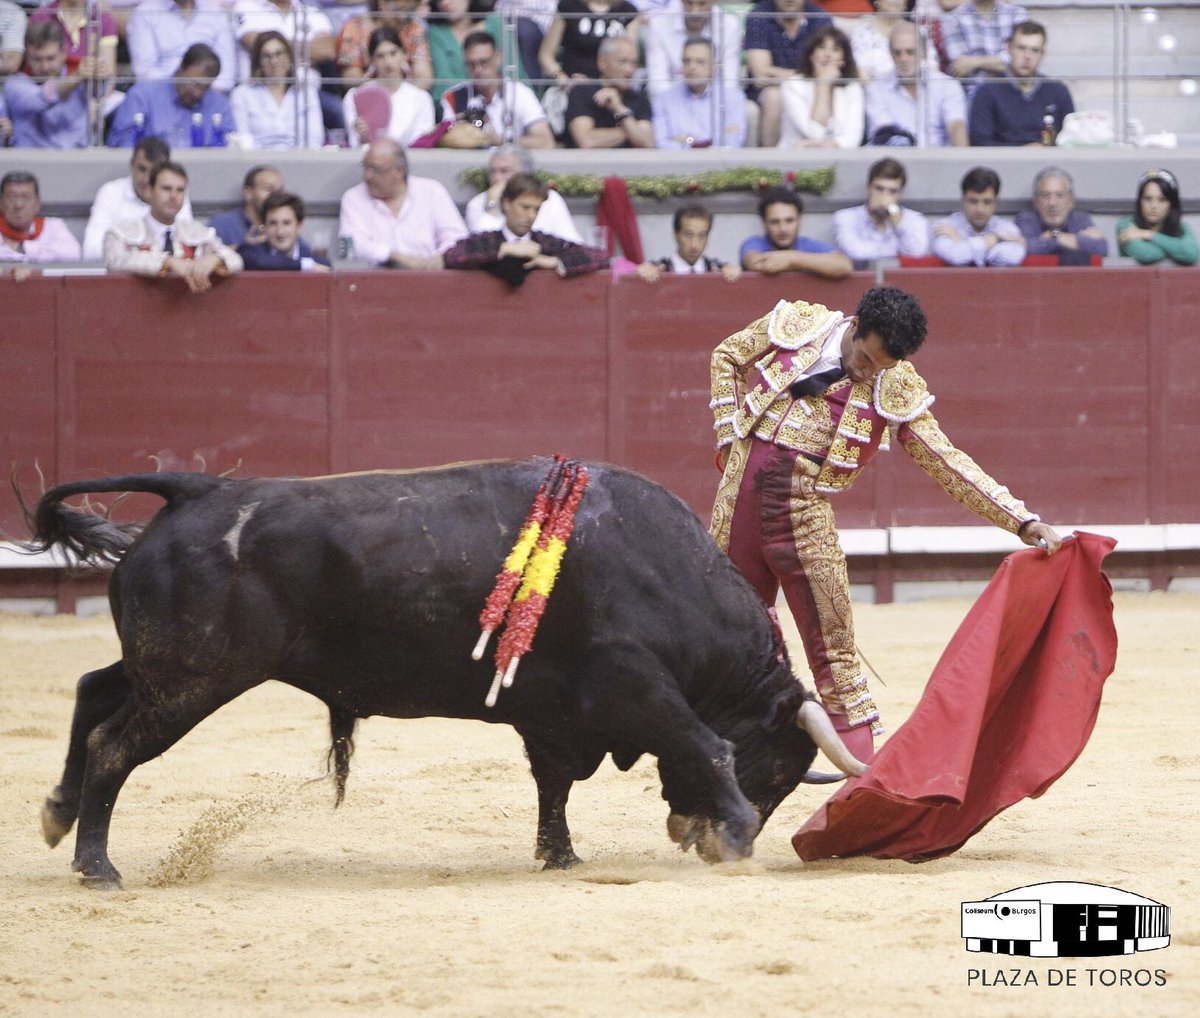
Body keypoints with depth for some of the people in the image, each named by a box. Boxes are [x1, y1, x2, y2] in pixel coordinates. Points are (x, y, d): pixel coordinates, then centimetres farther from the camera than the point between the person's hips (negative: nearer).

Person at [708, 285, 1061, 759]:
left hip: (806, 513, -2)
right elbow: (727, 357, 16)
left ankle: (863, 763, -4)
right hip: (741, 491, 2)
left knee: (833, 647, -6)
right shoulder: (794, 325, 0)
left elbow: (949, 464, -1)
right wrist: (729, 433, 6)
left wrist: (1023, 521, -9)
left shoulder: (896, 390, -2)